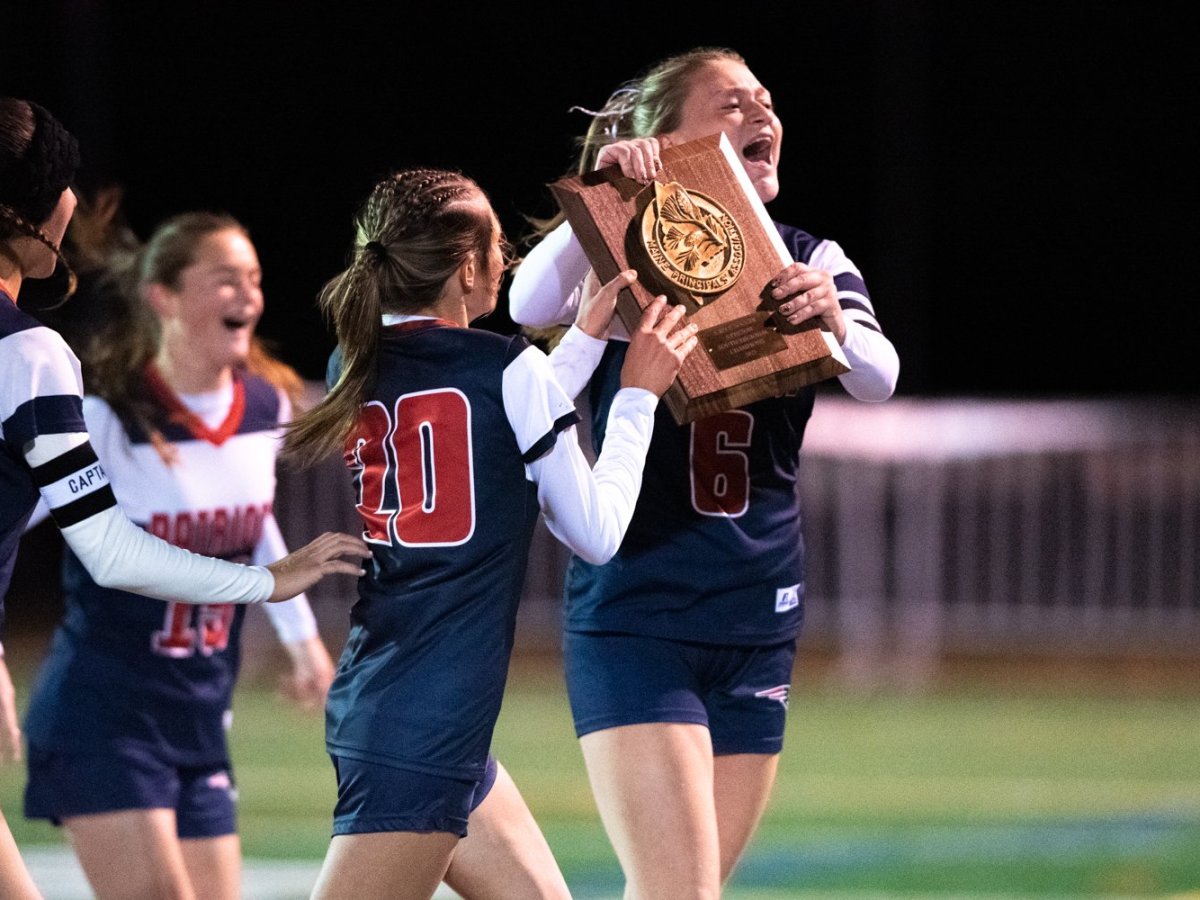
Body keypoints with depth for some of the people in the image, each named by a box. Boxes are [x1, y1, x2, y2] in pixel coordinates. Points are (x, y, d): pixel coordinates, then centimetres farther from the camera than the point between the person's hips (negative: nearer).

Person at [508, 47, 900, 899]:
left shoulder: (811, 264, 7)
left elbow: (878, 378, -12)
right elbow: (531, 308, -25)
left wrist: (833, 321, -33)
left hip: (759, 627, 5)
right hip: (635, 618, -5)